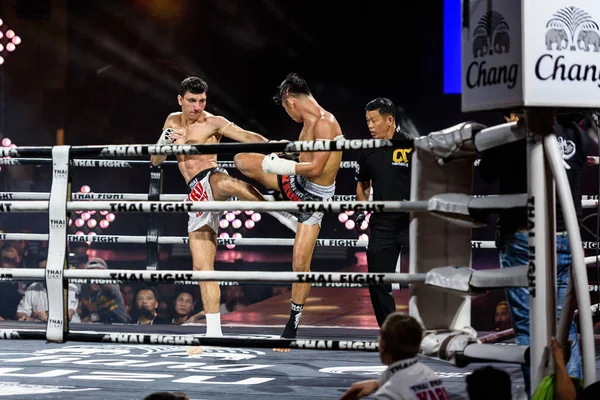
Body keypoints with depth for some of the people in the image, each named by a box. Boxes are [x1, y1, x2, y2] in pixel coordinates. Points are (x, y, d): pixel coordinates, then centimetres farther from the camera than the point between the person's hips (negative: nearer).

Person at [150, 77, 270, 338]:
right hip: (197, 196, 6)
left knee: (228, 183, -45)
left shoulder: (212, 123, 1)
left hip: (211, 179, -5)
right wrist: (165, 141, -4)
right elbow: (155, 160, 18)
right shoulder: (173, 121, 18)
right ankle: (214, 332, 4)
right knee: (202, 267, 1)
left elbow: (246, 136, -13)